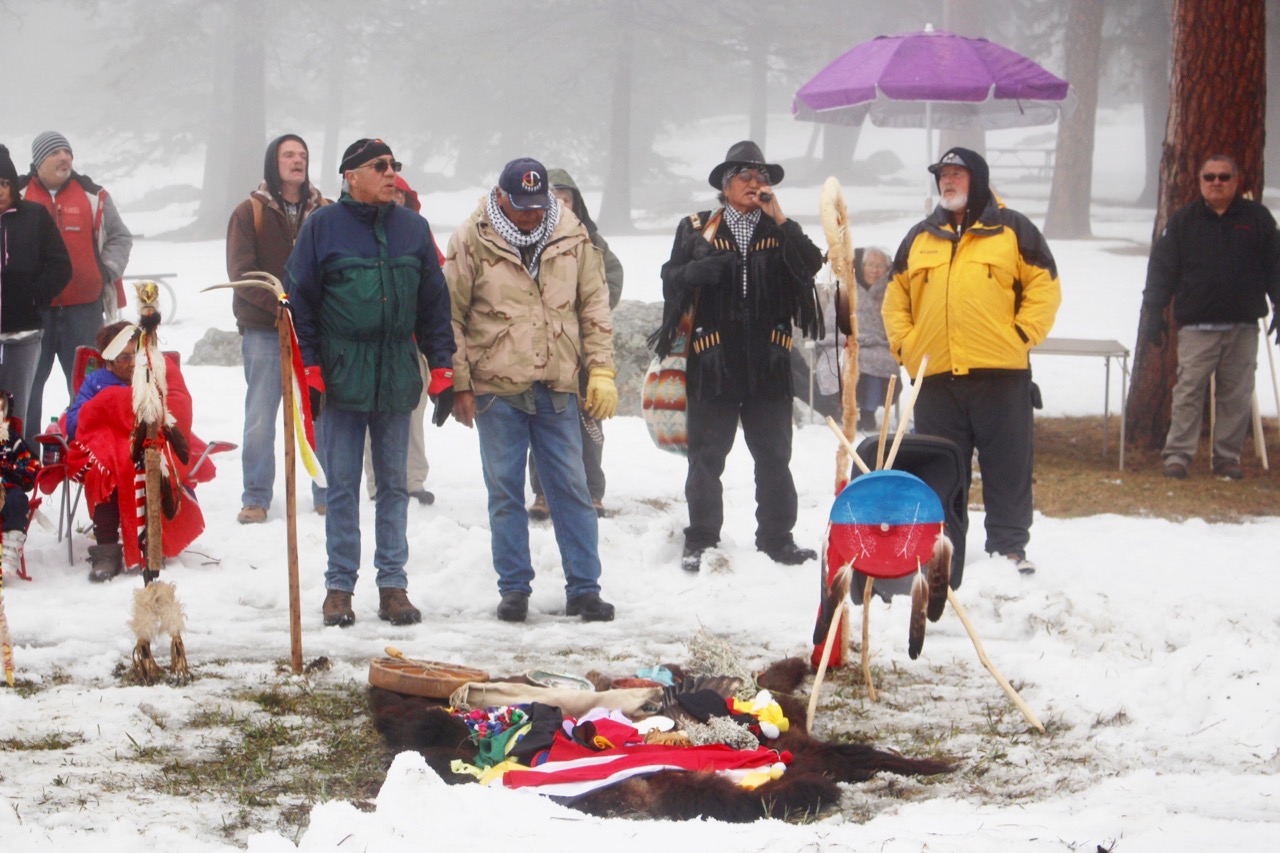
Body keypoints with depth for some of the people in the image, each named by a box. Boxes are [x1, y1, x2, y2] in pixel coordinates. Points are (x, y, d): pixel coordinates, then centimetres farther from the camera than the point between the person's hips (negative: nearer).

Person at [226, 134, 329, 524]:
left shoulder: (324, 212, 8)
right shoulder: (250, 212, 2)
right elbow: (241, 273, -5)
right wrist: (282, 304, -18)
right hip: (264, 331, -2)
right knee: (260, 418, 0)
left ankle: (327, 493, 12)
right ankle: (256, 498, 7)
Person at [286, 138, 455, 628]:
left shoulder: (413, 229, 8)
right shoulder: (323, 227, -2)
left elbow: (434, 304, 10)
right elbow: (299, 301, -1)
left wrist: (442, 370, 5)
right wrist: (309, 370, -6)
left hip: (397, 380, 3)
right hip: (342, 379, -3)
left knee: (394, 484, 7)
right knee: (341, 486, 2)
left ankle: (393, 584, 13)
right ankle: (339, 585, 9)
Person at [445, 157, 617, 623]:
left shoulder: (572, 237, 3)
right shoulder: (472, 240, -4)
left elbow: (594, 307, 10)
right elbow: (450, 317, -1)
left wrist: (601, 371, 2)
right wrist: (459, 385, -4)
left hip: (557, 388, 2)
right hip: (496, 389, -2)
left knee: (572, 489, 4)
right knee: (505, 492, 5)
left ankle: (584, 588, 11)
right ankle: (514, 588, 14)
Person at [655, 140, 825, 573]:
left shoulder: (781, 231, 11)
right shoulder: (697, 229, 9)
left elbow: (812, 265, -5)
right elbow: (671, 278, 4)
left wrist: (779, 218, -10)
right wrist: (699, 270, -16)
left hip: (768, 363, 1)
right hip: (714, 361, -1)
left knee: (774, 456, 6)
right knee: (706, 457, 1)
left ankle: (776, 537, 15)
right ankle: (700, 541, 8)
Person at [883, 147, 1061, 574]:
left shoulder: (1013, 230, 5)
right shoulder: (920, 238, 17)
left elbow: (1044, 287, 2)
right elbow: (896, 296, 21)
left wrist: (1022, 335, -7)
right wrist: (903, 343, 7)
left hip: (1001, 372, -3)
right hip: (935, 377, 3)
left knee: (1007, 466, 0)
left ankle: (1009, 546, 6)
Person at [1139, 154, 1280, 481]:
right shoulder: (1183, 221, 6)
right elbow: (1162, 270, 5)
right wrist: (1153, 313, -1)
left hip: (1243, 327, 2)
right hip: (1197, 327, -2)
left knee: (1237, 395, 5)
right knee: (1188, 392, -5)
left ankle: (1227, 456, 13)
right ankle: (1178, 454, -1)